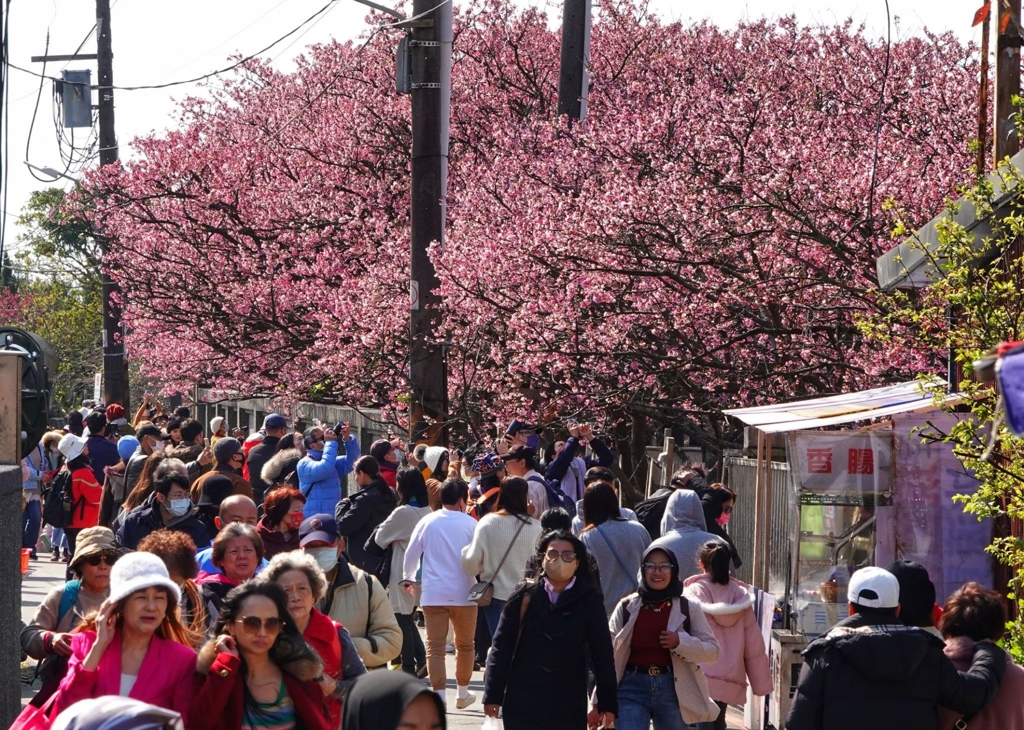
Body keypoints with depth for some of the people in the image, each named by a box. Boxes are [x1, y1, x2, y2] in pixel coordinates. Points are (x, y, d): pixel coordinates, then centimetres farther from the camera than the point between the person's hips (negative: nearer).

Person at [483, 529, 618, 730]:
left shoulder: (588, 601, 0)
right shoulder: (525, 597, 1)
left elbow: (602, 653, 1)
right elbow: (501, 647, 2)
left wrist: (607, 702, -2)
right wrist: (493, 695, -2)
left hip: (568, 708, 0)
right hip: (523, 705, 0)